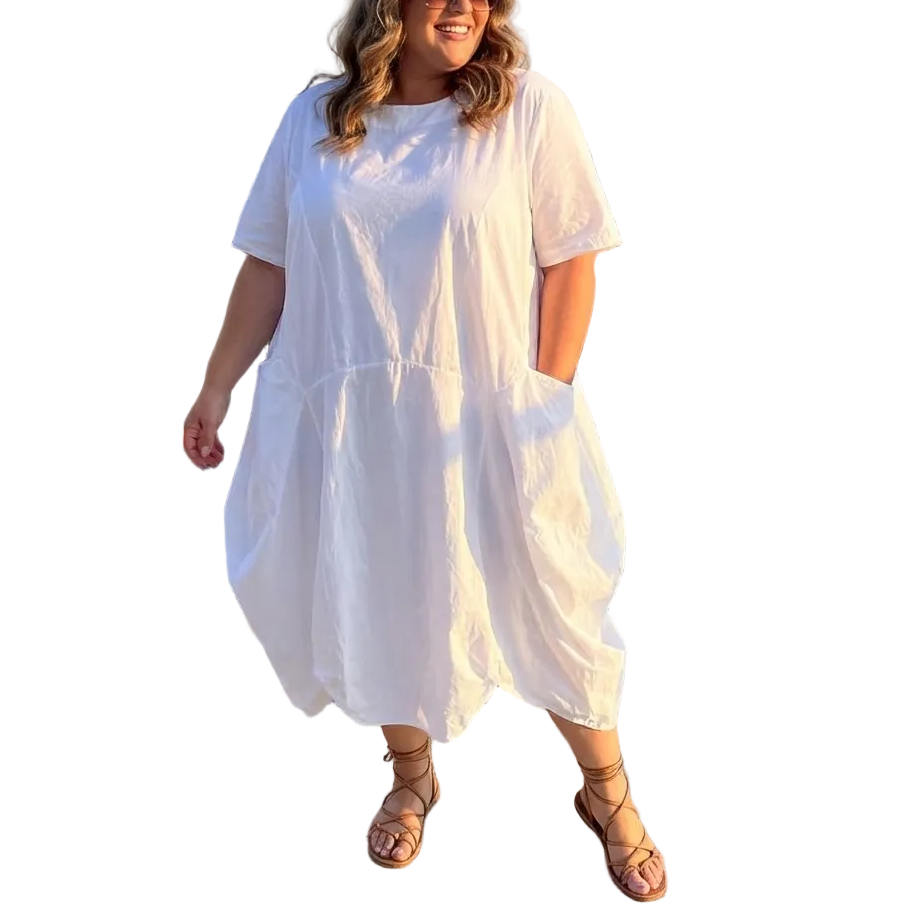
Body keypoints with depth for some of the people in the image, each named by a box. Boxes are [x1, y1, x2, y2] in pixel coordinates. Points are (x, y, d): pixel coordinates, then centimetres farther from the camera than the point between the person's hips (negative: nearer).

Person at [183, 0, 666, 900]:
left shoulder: (529, 106, -6)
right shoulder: (315, 116, 3)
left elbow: (570, 263, -7)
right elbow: (267, 264, 7)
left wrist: (549, 404, -12)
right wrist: (216, 388, 8)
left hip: (484, 418, -2)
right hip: (347, 420, 3)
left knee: (548, 609, 8)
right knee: (378, 603, 15)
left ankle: (608, 792, 33)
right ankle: (411, 776, 42)